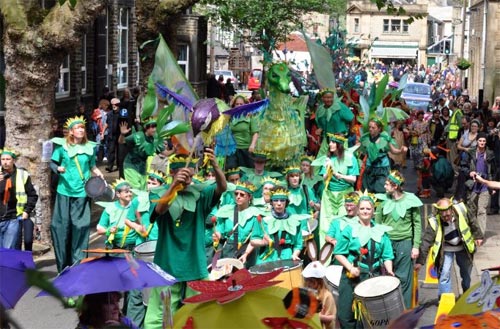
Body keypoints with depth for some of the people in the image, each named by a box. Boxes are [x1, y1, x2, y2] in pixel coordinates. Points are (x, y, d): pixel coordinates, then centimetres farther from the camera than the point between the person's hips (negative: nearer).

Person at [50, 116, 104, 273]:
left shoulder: (90, 147, 6)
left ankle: (78, 263, 8)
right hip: (65, 191, -1)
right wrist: (58, 169, -18)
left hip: (82, 192, 2)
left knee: (81, 226, -1)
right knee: (62, 226, 2)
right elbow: (53, 163, 3)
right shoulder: (62, 146, -2)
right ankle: (63, 264, 13)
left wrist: (98, 173, -2)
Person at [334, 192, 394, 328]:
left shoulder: (381, 231, 8)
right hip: (351, 276, -2)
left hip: (373, 276, 2)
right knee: (345, 313, -2)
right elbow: (339, 253, -2)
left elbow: (387, 256, 5)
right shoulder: (349, 229, 0)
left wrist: (389, 271, -12)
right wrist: (350, 268, -15)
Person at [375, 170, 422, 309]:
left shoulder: (410, 201, -3)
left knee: (403, 278, 2)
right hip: (386, 242, 2)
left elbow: (417, 224, 1)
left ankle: (404, 309, 11)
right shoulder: (384, 201, 3)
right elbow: (377, 223, 10)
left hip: (405, 243, -2)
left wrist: (416, 245, -4)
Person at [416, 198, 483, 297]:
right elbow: (426, 242, -28)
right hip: (446, 249, -3)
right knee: (444, 275, -12)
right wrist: (420, 261, -30)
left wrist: (478, 236, 3)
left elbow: (472, 222, -5)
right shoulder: (434, 222, -29)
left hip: (463, 247, 3)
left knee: (466, 274, 19)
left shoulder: (461, 210, -25)